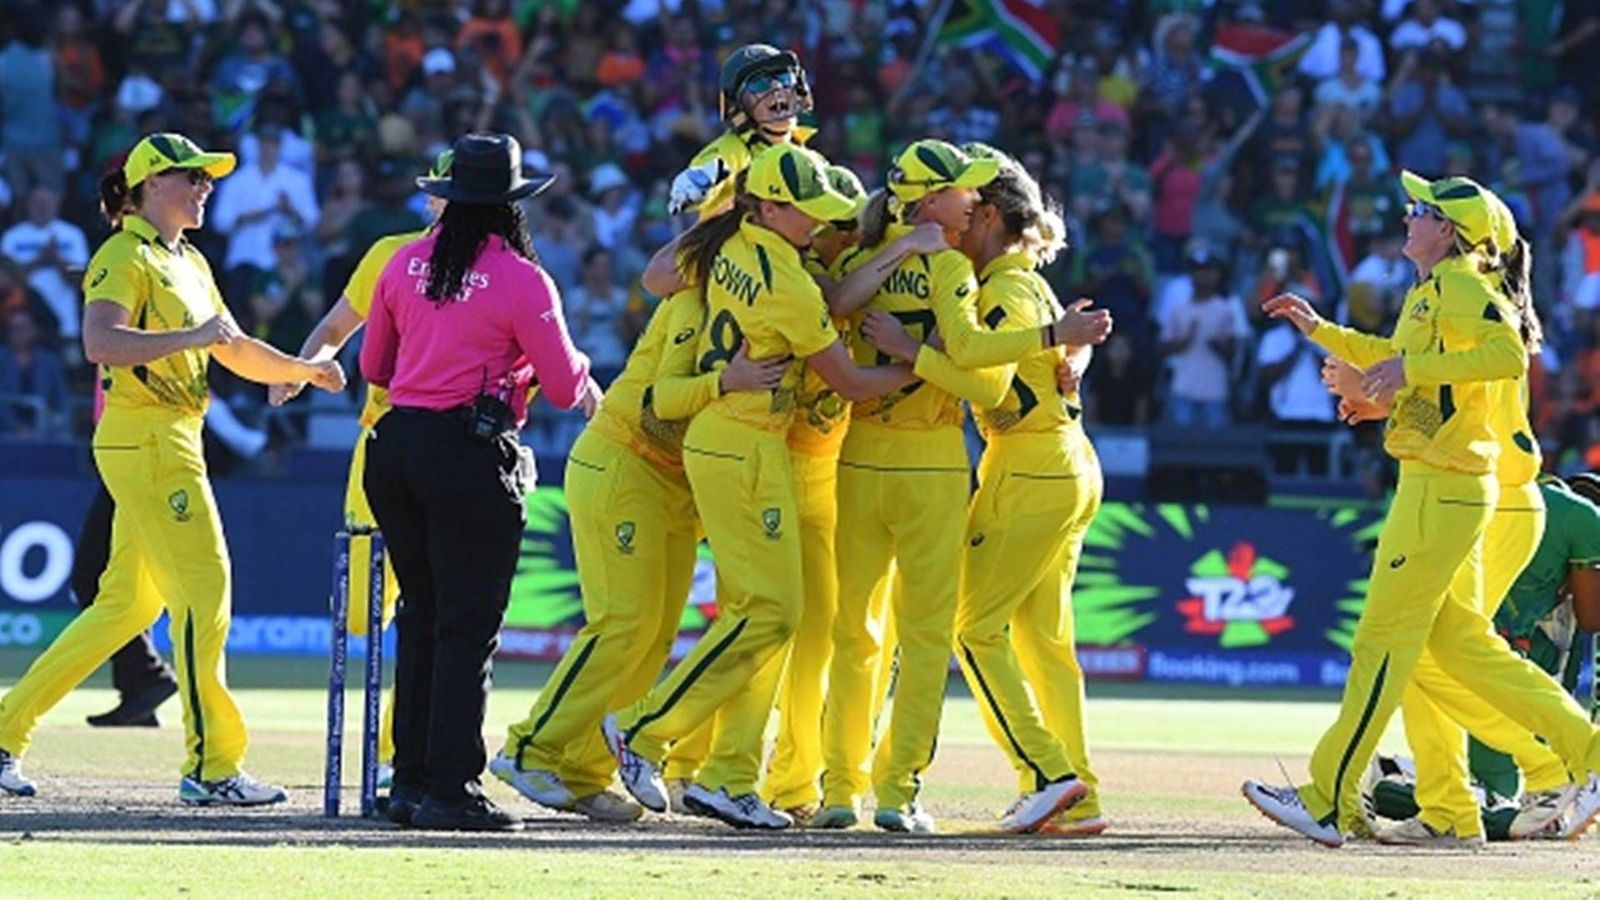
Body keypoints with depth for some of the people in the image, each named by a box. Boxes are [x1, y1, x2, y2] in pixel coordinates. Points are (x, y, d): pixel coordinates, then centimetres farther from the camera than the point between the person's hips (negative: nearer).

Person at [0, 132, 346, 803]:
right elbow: (100, 342, -25)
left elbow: (236, 353, 25)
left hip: (174, 442, 10)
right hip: (144, 439, -10)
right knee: (204, 590, -10)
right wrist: (191, 337, -25)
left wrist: (306, 369, 14)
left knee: (127, 604, 11)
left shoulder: (189, 264, 19)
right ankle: (212, 767, -7)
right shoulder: (124, 257, -9)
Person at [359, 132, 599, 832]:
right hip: (471, 454, -6)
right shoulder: (520, 280, -10)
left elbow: (374, 366, 17)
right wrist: (589, 387, 17)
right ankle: (451, 790, -3)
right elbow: (566, 387, -5)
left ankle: (411, 780, 17)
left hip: (396, 446, 6)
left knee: (421, 616, 15)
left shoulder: (404, 264, 6)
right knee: (469, 625, -1)